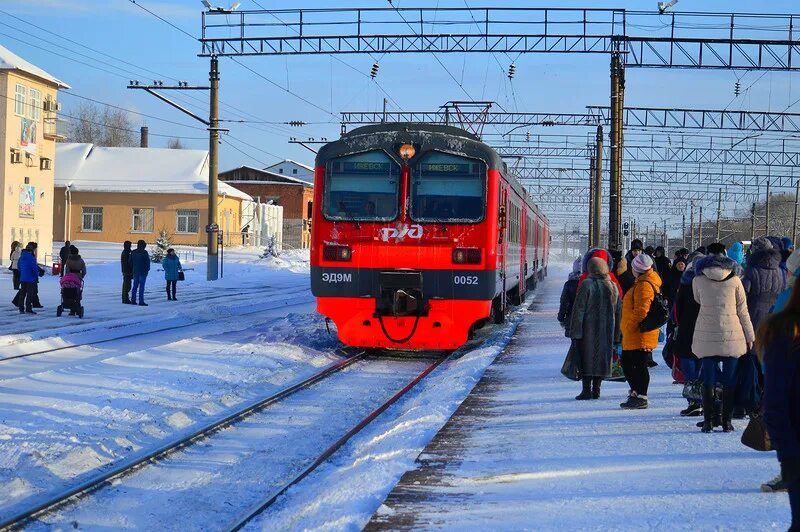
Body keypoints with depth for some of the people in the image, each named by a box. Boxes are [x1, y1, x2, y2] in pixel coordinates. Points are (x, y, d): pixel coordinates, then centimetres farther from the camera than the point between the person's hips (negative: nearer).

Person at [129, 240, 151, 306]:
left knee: (135, 286, 13)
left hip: (135, 271, 5)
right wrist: (147, 269, 6)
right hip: (143, 272, -5)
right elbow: (147, 261, -10)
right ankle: (141, 301, -7)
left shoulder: (133, 252, 6)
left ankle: (133, 300, 13)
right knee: (141, 287, -5)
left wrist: (132, 270, 18)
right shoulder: (144, 252, -12)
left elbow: (130, 261, 10)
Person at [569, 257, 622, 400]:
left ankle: (587, 390, -2)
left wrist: (575, 333, -8)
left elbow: (578, 310, -12)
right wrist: (616, 336, 18)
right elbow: (618, 312, 13)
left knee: (586, 358, 0)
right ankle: (596, 390, 12)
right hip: (606, 332, 5)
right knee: (601, 357, 11)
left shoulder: (587, 285, -10)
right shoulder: (613, 287, 8)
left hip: (588, 330, -5)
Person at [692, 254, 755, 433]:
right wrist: (750, 336, 9)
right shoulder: (734, 280, 0)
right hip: (732, 337, 0)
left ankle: (708, 421, 3)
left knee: (708, 380, 5)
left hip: (706, 337, 0)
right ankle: (727, 421, 6)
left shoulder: (698, 280, 0)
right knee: (729, 381, 6)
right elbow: (743, 311, 3)